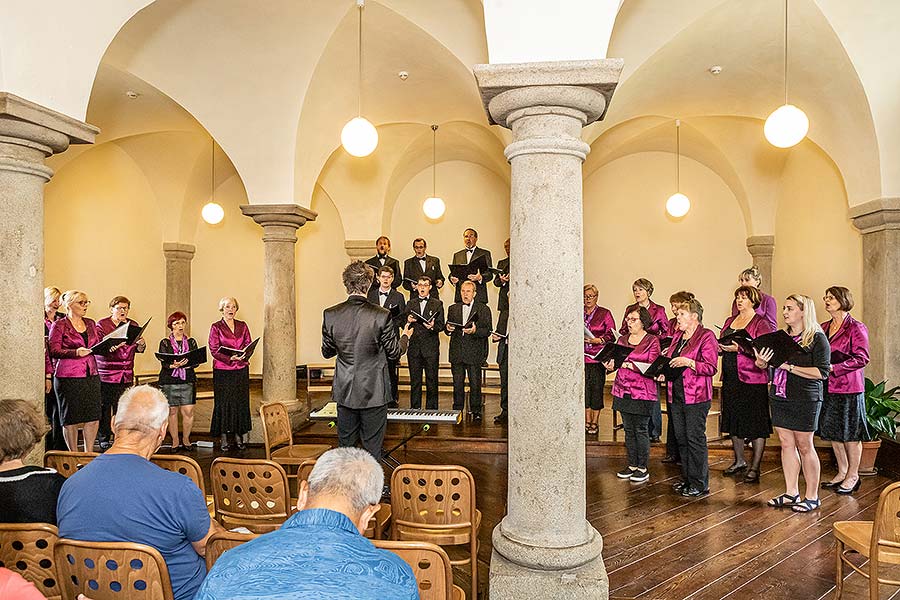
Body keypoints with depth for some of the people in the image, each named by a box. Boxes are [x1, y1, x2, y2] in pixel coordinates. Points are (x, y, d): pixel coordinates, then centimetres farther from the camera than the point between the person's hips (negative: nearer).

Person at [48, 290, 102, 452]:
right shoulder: (59, 325, -2)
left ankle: (89, 454, 17)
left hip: (91, 375, 5)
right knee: (71, 418, 2)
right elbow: (54, 351, -9)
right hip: (68, 376, -5)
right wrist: (76, 352, -23)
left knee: (94, 417, 4)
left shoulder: (90, 323, 14)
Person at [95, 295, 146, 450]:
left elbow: (138, 349, 15)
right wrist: (112, 347, -29)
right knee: (104, 408, 1)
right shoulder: (102, 324, -2)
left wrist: (141, 345, -7)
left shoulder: (133, 325, 11)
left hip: (126, 375, 4)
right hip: (106, 373, -4)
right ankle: (103, 440, 13)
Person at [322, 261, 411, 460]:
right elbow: (394, 353, -6)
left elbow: (327, 352, 5)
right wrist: (405, 336, 14)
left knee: (345, 448, 16)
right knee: (372, 448, 9)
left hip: (344, 392, 3)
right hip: (373, 392, -3)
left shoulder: (330, 315, -8)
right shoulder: (381, 315, -16)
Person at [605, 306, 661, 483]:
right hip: (622, 390, 5)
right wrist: (611, 365, -7)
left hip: (642, 392, -5)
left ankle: (643, 468, 11)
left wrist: (633, 366, -23)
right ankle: (632, 465, 22)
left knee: (641, 430, 0)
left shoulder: (652, 341, -4)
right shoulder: (622, 340, 12)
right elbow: (616, 360, 15)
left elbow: (653, 367, -11)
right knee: (628, 429, 11)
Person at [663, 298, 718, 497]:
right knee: (681, 438, 12)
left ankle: (699, 484, 6)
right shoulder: (678, 336, 16)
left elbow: (711, 367, -14)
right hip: (676, 394, 8)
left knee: (695, 438, -4)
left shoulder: (706, 336, -8)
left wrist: (688, 362, -23)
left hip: (696, 396, -8)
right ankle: (687, 479, 24)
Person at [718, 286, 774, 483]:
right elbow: (723, 345, 21)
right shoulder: (730, 321, 15)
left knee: (756, 423, -1)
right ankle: (739, 461, 29)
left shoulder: (761, 323, -5)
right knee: (733, 419, 14)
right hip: (730, 378, 7)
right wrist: (721, 347, -1)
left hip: (753, 379, -7)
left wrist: (740, 348, -21)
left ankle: (755, 467, 7)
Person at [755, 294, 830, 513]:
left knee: (804, 446, 2)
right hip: (779, 397, 6)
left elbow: (822, 372, -15)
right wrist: (761, 362, -3)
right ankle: (791, 493, 20)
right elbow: (767, 364, 19)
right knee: (786, 444, 10)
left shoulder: (817, 338, -7)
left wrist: (790, 367, -18)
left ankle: (812, 496, 15)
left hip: (805, 399, -6)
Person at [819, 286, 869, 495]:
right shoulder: (823, 328, 11)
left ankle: (853, 476, 17)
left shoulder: (856, 328, -9)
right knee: (832, 431, 12)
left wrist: (833, 368, -21)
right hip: (827, 386, 7)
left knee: (850, 433, 4)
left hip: (848, 386, -7)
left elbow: (862, 358, -15)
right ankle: (842, 472, 26)